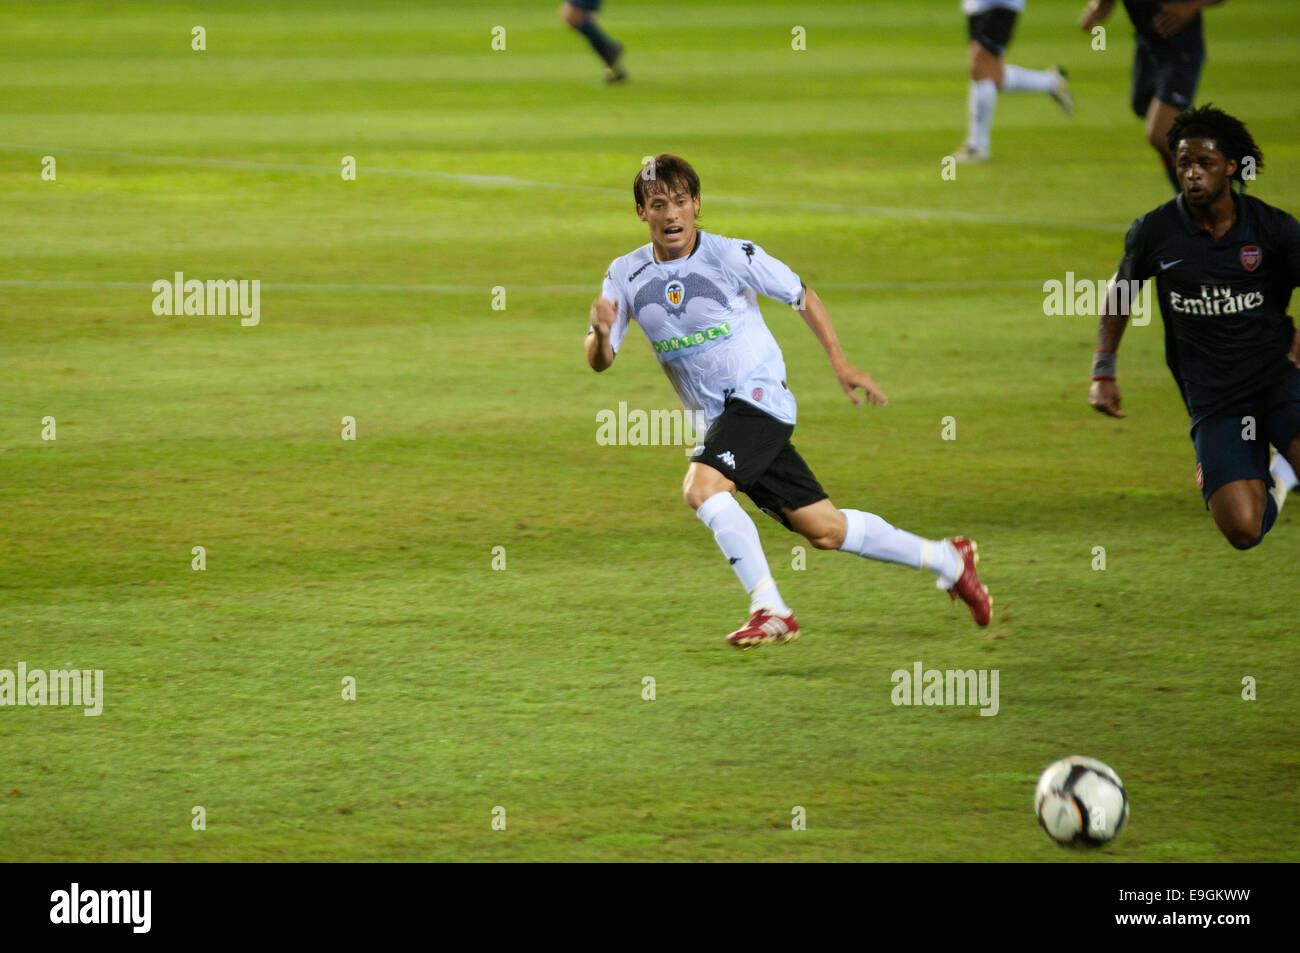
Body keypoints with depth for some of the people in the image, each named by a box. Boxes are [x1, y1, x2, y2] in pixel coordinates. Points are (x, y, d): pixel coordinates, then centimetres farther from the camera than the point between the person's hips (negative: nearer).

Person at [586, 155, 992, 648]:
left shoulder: (733, 256, -10)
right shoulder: (625, 276, 1)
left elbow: (801, 296, 4)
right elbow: (600, 361, 1)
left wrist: (841, 364, 2)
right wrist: (600, 334, -22)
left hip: (759, 395, -5)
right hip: (715, 418, 5)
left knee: (701, 488, -28)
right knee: (824, 530, 5)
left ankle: (769, 609, -19)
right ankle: (945, 560, 23)